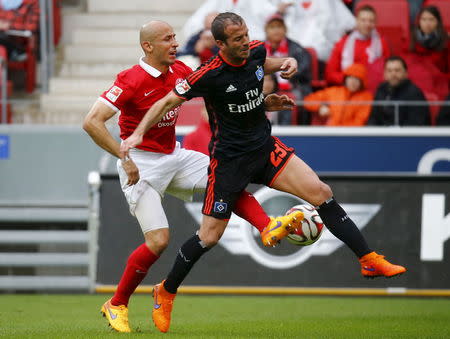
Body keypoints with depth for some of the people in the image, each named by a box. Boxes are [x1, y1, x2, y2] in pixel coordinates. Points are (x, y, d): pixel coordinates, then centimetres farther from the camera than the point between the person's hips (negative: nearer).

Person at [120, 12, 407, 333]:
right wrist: (138, 134, -21)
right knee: (209, 236, -1)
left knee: (321, 192, -12)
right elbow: (168, 102, -11)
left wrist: (286, 63, 2)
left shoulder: (256, 51, -5)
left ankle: (369, 260, -7)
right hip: (228, 159, -5)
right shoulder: (210, 75, -21)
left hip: (265, 147, 5)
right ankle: (166, 292, 21)